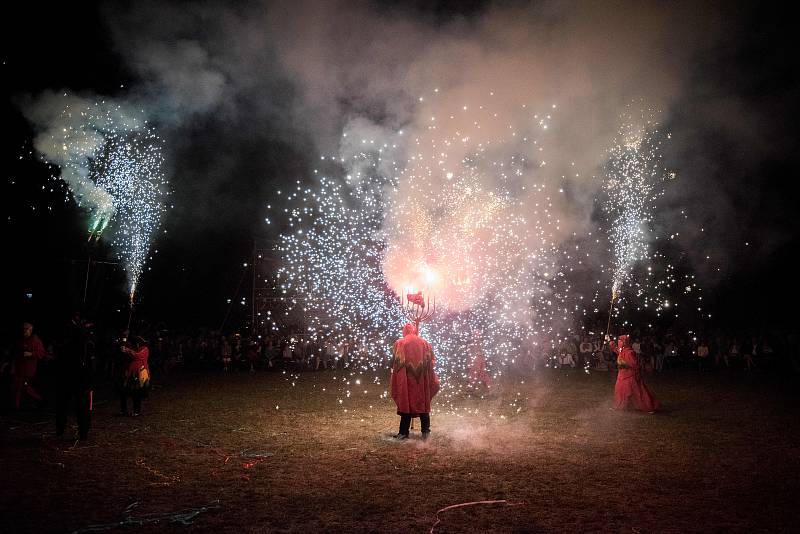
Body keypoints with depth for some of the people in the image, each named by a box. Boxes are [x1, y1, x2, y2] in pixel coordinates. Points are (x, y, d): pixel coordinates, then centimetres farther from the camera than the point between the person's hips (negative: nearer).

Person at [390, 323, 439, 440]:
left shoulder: (399, 343, 1)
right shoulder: (425, 343, 7)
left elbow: (395, 363, -3)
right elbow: (431, 362, 7)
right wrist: (433, 381, 13)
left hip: (406, 380, -2)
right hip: (423, 381, 2)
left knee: (406, 404, 4)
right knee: (423, 404, 9)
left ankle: (404, 432, 4)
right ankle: (425, 432, 7)